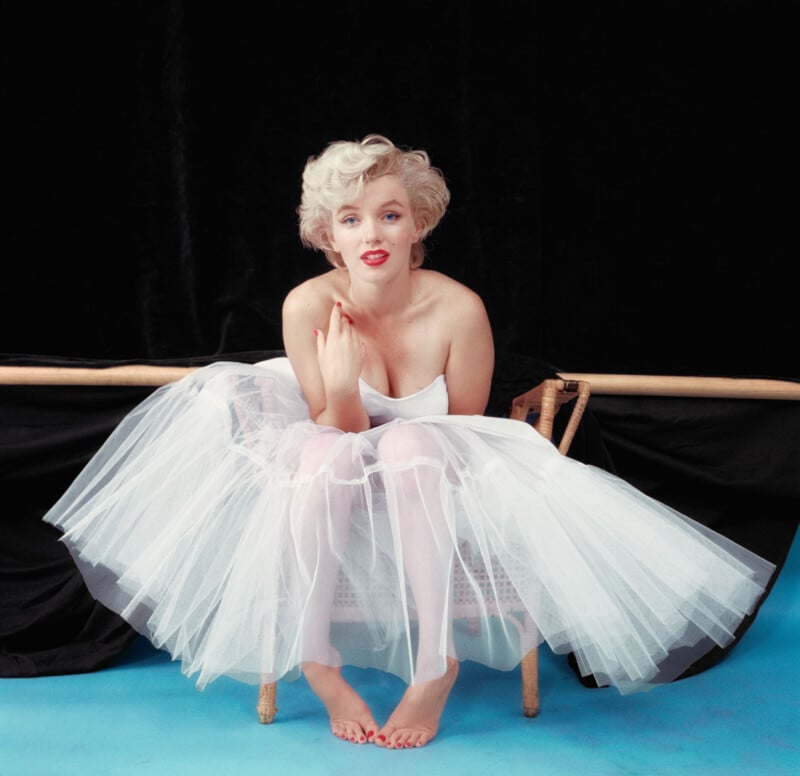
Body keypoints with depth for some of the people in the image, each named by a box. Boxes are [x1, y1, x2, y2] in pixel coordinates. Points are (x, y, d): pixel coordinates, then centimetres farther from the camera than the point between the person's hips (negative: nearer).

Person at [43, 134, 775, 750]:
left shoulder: (458, 310, -20)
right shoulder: (308, 306, -17)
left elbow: (465, 437, -8)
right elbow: (336, 434, -13)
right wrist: (341, 388, -32)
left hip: (433, 496, -1)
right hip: (338, 498, 1)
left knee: (410, 445, -34)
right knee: (321, 453, -32)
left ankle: (436, 665, -29)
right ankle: (316, 664, -24)